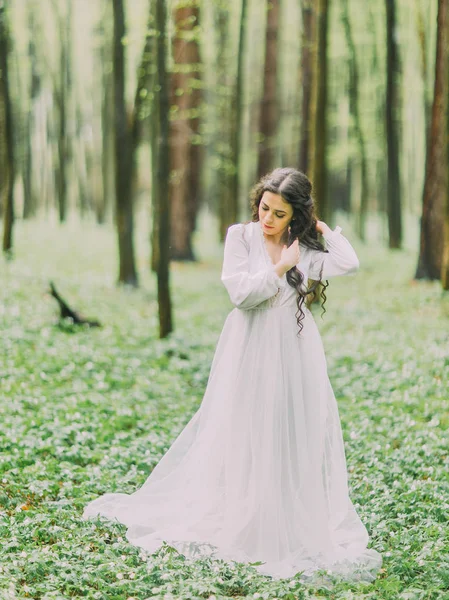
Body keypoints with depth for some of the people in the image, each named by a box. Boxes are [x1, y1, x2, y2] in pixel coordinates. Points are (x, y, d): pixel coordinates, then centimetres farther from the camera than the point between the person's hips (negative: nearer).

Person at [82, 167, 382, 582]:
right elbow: (241, 293, -13)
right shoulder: (241, 236, -3)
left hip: (294, 354, 2)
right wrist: (280, 269, -12)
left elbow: (349, 263, -12)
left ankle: (292, 529, 13)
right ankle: (235, 524, 12)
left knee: (294, 437, 5)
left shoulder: (305, 250, 3)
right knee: (240, 436, 4)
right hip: (249, 351, -2)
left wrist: (322, 227, -3)